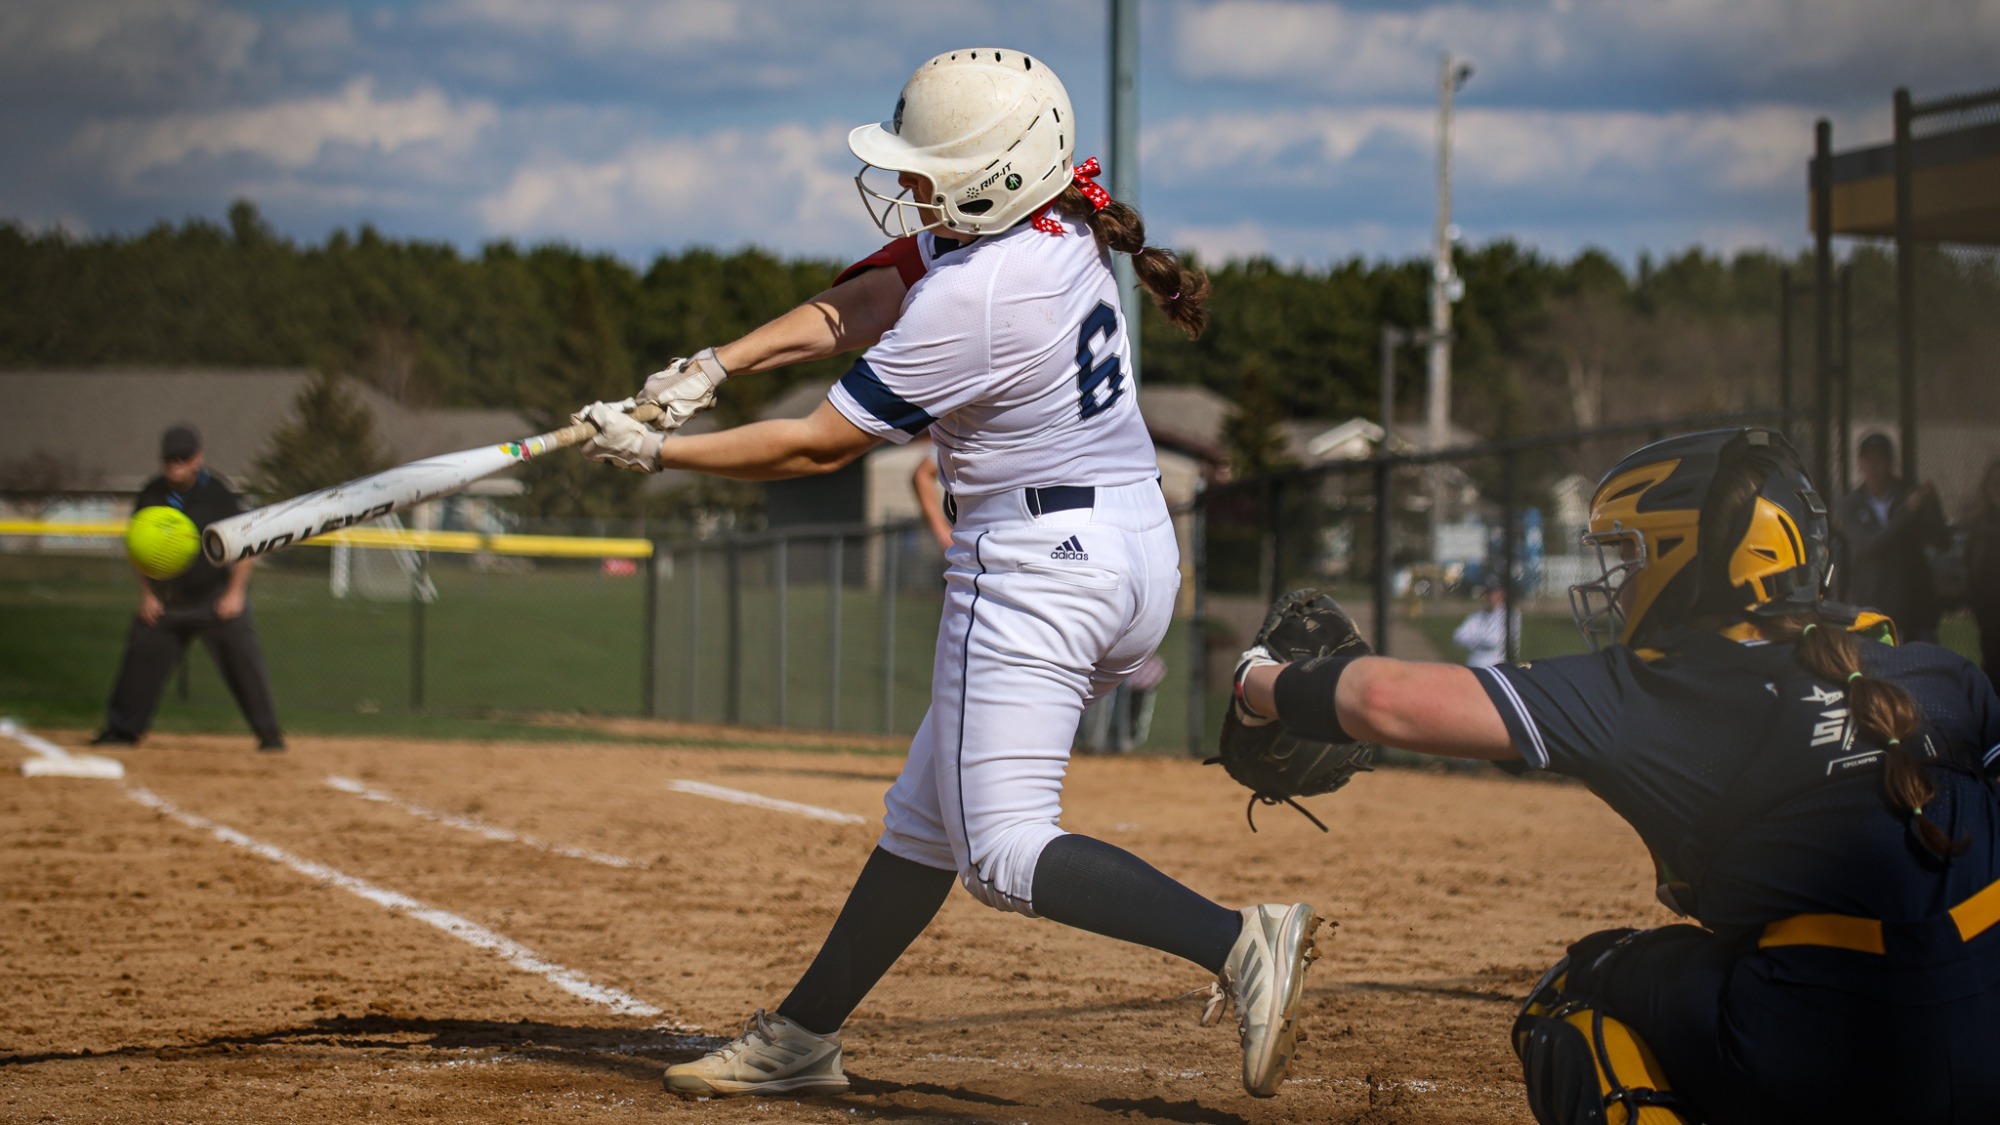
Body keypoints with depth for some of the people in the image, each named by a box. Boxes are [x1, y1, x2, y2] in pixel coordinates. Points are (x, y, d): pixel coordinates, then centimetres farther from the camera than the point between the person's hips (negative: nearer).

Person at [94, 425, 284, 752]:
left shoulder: (217, 493, -13)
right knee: (142, 655, 1)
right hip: (167, 598, 4)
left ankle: (269, 733, 0)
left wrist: (235, 593, -12)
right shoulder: (151, 495, -3)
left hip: (217, 598, -4)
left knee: (242, 659, -9)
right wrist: (147, 595, 4)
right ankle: (123, 728, 13)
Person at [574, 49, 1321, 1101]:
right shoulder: (1050, 223, 4)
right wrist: (712, 366, -2)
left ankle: (1237, 939, -25)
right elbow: (858, 305, 9)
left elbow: (815, 446, -12)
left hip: (1038, 565, -10)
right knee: (927, 808, 17)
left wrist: (655, 450, -2)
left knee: (1003, 851, -11)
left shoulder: (967, 303, -22)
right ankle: (800, 1037, 26)